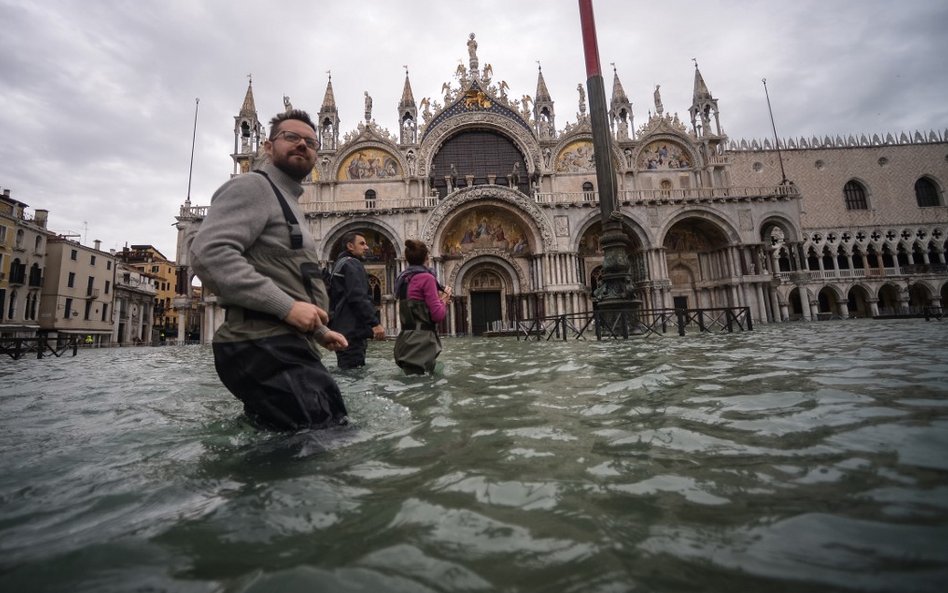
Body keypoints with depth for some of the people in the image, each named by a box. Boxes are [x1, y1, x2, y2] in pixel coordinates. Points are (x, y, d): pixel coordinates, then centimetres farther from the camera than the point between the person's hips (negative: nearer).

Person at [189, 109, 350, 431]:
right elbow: (208, 253, -19)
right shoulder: (252, 186, -2)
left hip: (284, 346, 10)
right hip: (265, 347, -10)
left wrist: (319, 331, 26)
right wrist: (286, 306, -22)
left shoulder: (288, 202, 29)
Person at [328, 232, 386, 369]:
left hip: (344, 329, 10)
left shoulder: (340, 264, 23)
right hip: (352, 331, -10)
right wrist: (375, 323, -21)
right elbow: (358, 298, -21)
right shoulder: (352, 264, -9)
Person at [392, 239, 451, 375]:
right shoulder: (426, 277, -11)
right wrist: (444, 300, 5)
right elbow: (438, 315, -13)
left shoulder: (403, 279, 14)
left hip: (407, 340, 9)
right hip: (421, 341, -9)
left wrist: (439, 300, 18)